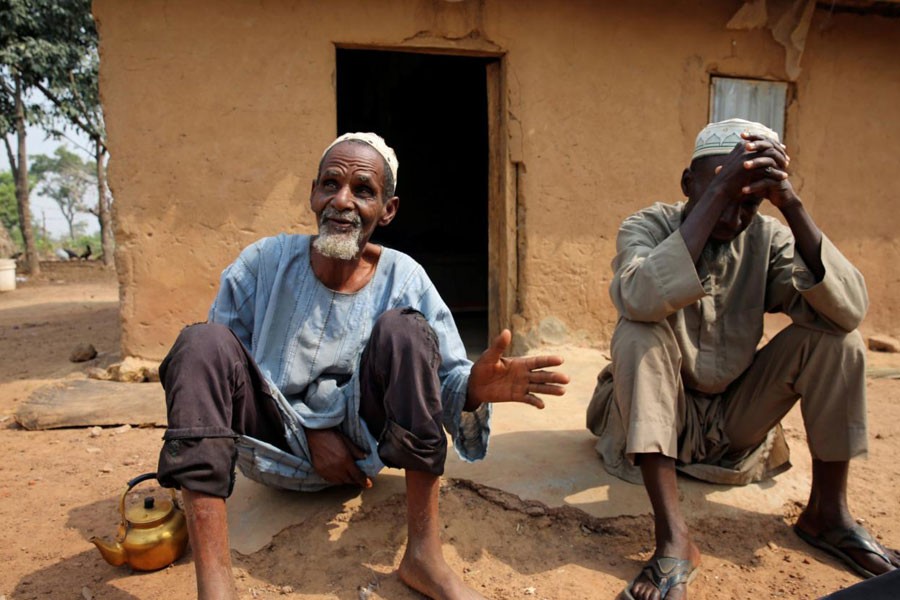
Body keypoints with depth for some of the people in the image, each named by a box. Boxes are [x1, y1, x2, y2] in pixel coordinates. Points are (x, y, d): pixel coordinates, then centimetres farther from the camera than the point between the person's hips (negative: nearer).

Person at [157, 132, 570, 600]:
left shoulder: (402, 278, -8)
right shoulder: (264, 263, -7)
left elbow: (445, 375, -9)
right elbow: (219, 368, -5)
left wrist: (473, 387, -35)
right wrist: (310, 430, -14)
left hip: (358, 446, 0)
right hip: (276, 446, 1)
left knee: (404, 329, -24)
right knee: (202, 342, -23)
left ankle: (424, 554, -21)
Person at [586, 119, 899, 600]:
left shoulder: (767, 238, -5)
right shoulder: (647, 227, -14)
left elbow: (849, 308, -22)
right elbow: (641, 300, -39)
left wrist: (791, 204, -29)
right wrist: (717, 193, -37)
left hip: (733, 414, 4)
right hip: (656, 413, -3)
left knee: (831, 332, -13)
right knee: (639, 334, -32)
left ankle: (827, 512, -2)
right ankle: (673, 538, -31)